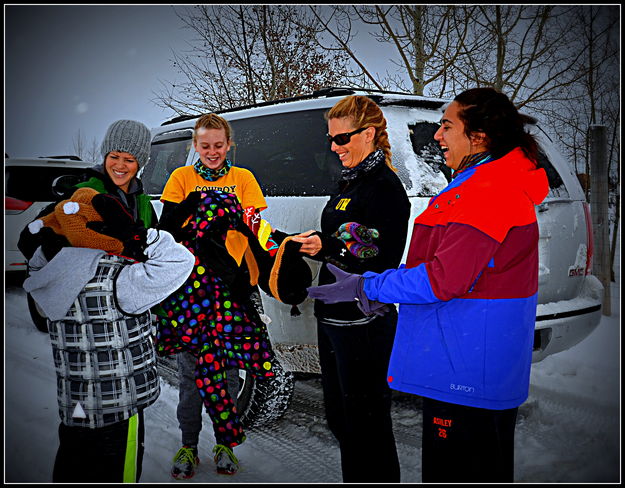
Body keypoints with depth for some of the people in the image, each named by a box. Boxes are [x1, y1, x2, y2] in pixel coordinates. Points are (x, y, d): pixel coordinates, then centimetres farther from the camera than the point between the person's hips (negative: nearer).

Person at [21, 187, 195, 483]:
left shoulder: (53, 278, -2)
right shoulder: (115, 281, -24)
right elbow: (179, 261, -25)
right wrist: (139, 236, -22)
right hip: (116, 413, -7)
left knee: (71, 474, 22)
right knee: (114, 477, 9)